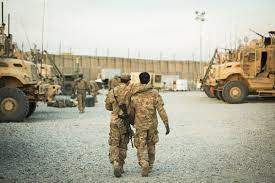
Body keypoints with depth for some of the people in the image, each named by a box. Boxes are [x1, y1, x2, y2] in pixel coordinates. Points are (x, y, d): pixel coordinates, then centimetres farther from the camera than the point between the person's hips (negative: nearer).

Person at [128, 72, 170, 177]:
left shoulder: (134, 95, -5)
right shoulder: (155, 94, -8)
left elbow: (131, 111, 6)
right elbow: (161, 111, -12)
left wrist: (133, 121, 25)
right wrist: (167, 125, -8)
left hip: (140, 125, -1)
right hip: (152, 124, 1)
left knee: (141, 147, 6)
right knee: (151, 145, 18)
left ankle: (144, 167, -12)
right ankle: (150, 166, 29)